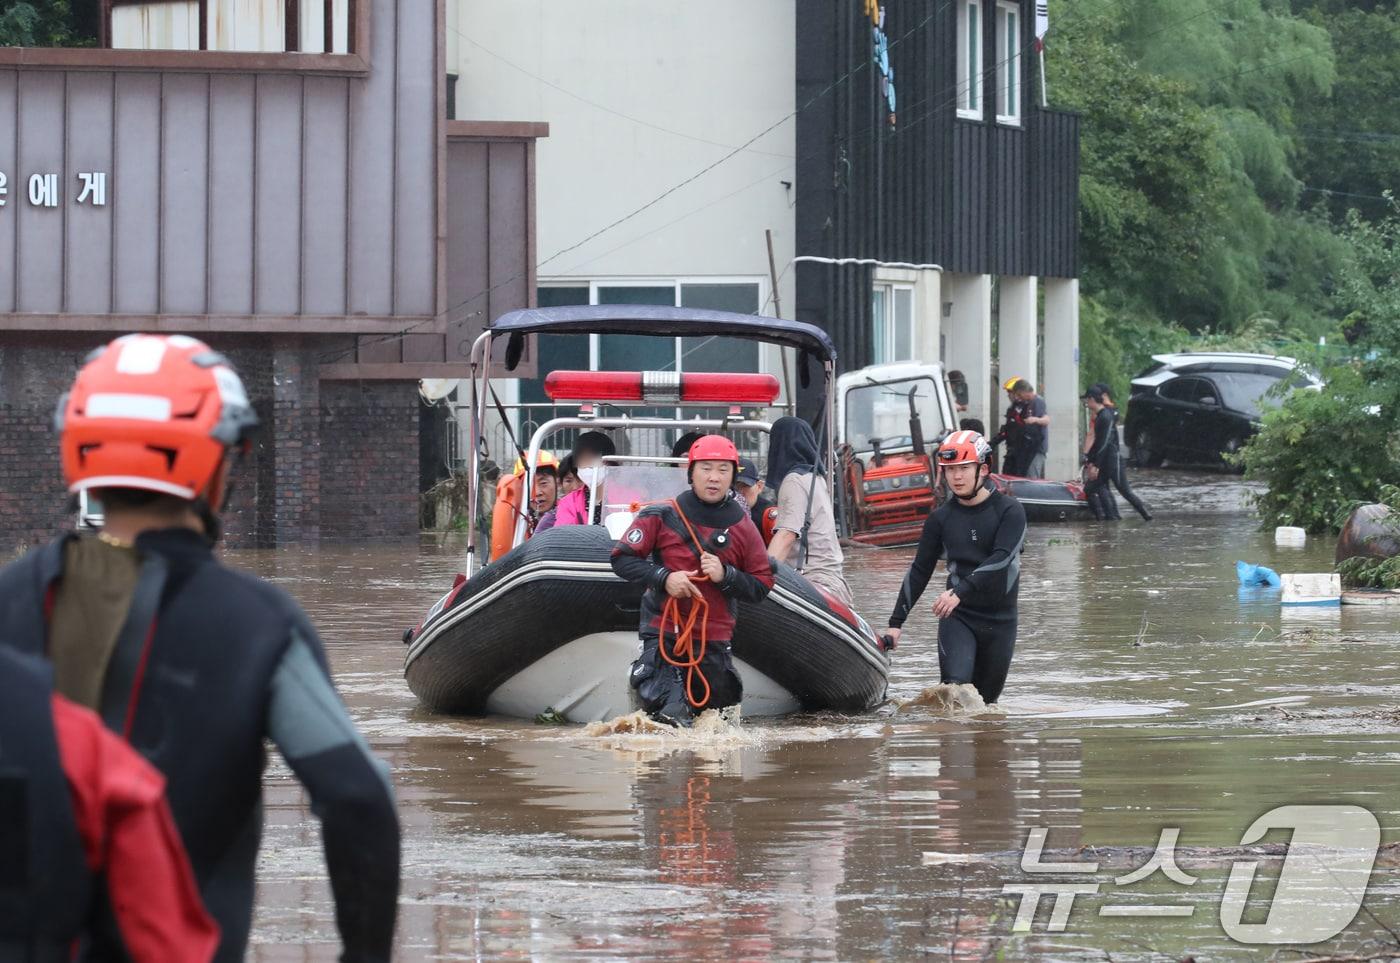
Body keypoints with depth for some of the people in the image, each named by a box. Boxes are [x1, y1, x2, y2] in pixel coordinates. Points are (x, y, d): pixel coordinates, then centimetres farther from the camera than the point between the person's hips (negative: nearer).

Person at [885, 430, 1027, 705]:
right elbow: (919, 571, 11)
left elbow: (1002, 559, -19)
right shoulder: (941, 518, 5)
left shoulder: (1009, 511, -5)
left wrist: (960, 592, -29)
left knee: (985, 700, 4)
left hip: (999, 618, -1)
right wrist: (896, 622, 7)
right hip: (957, 617, 1)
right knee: (955, 687, -23)